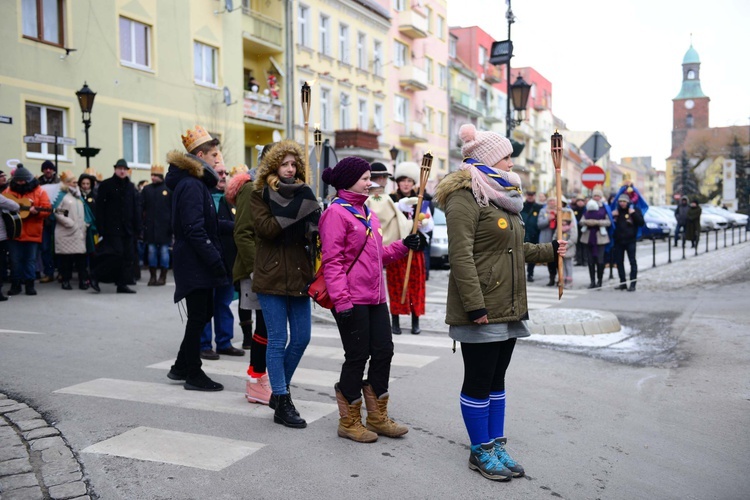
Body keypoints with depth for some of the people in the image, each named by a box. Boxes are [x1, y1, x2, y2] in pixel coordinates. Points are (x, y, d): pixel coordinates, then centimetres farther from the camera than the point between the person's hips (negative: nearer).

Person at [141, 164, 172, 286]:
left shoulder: (168, 190, -1)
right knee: (151, 250, 6)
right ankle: (152, 276, 13)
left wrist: (172, 224, -10)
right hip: (150, 225, 3)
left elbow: (173, 208, -4)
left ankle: (163, 276, 11)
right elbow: (141, 207, 6)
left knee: (164, 250, 3)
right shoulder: (146, 189, 8)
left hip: (164, 226, -3)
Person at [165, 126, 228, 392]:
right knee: (198, 317, -1)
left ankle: (181, 368, 27)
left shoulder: (196, 183, 16)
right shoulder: (191, 185, -16)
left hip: (196, 263, 10)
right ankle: (193, 374, 11)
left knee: (202, 314, 16)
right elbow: (194, 229, -23)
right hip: (195, 263, -10)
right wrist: (215, 260, -23)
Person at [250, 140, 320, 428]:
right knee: (278, 340, -3)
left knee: (301, 337, 8)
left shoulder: (301, 193, 15)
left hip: (298, 275, 5)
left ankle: (279, 391, 27)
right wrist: (294, 213, -18)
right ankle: (282, 404, 5)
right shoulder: (260, 195, 1)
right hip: (272, 276, -5)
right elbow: (265, 228, -16)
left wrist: (309, 217, -13)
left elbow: (314, 229, 7)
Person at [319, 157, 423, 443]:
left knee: (383, 352, 11)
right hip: (352, 300, -9)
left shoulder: (367, 212, 18)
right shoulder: (336, 213, -10)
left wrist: (404, 246, 9)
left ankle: (377, 418, 26)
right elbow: (332, 262, -16)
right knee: (357, 356, 0)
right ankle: (349, 422, 17)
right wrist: (341, 301, -21)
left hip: (375, 297, 9)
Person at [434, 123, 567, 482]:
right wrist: (475, 305, -25)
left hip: (508, 308, 9)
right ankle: (481, 452, 16)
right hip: (481, 311, -9)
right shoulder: (466, 197, -14)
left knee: (496, 380, 16)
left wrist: (549, 250, 27)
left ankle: (496, 445, 27)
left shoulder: (502, 196, 17)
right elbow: (461, 255, -22)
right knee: (478, 382, 3)